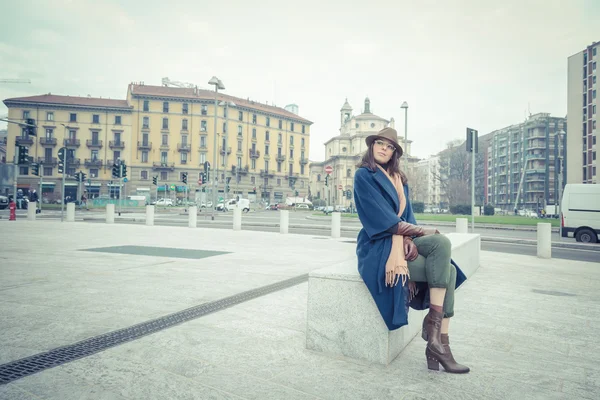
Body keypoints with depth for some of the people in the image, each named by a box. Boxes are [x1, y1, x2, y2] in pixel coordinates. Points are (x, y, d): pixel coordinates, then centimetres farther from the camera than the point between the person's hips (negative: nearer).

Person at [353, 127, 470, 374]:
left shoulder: (399, 179, 18)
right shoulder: (364, 175, -4)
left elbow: (405, 215, 7)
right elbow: (382, 218, -14)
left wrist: (405, 238, -15)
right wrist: (422, 231, -10)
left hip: (400, 240, 7)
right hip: (378, 246, -6)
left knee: (449, 271, -14)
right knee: (441, 243, -22)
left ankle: (437, 345, -13)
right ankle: (433, 325, -16)